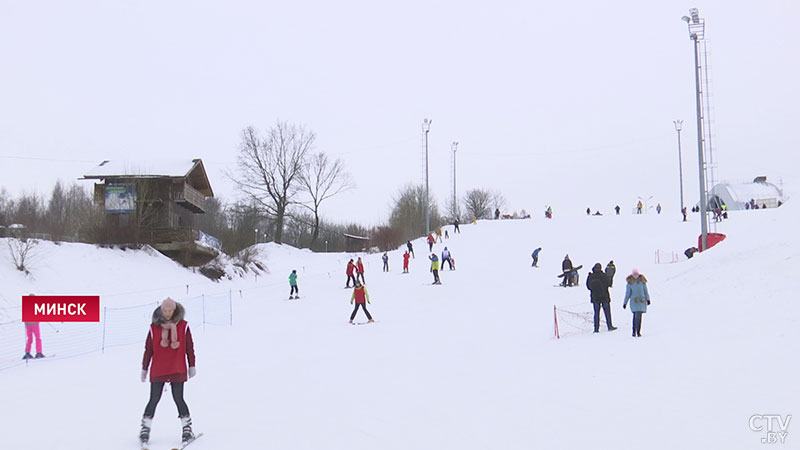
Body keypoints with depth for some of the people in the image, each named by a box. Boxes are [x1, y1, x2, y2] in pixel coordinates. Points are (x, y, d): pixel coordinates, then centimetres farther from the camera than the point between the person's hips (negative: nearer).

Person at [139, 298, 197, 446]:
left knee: (178, 399, 0)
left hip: (177, 370, -1)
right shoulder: (154, 327, 2)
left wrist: (192, 366, 6)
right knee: (154, 400, 2)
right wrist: (144, 368, 10)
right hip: (158, 370, 1)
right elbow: (148, 349, 8)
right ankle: (145, 429, 16)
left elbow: (189, 347, 6)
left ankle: (187, 428, 12)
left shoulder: (183, 326, 1)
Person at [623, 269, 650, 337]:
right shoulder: (630, 283, 2)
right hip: (634, 301, -2)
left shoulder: (642, 281, 5)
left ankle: (638, 331, 14)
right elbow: (628, 294, 6)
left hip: (642, 301, 2)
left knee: (639, 316, 4)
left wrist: (648, 299, 2)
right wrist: (625, 303, 6)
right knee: (636, 315, -13)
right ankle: (634, 331, -2)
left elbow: (645, 291, 12)